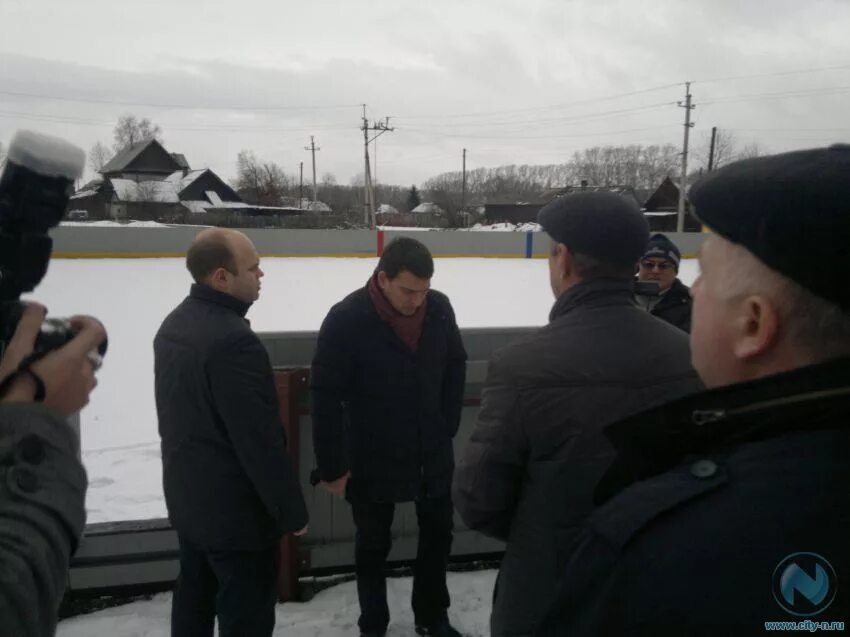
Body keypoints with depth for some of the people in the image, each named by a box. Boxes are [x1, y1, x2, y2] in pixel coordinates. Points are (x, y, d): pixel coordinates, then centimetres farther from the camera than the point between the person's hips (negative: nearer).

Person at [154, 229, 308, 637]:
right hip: (236, 509, -9)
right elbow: (261, 442, -25)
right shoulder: (233, 340, -28)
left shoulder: (174, 324, 4)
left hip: (187, 497, 9)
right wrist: (292, 511, -14)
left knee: (194, 597, 24)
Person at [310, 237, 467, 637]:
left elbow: (456, 368, 7)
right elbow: (325, 397, -17)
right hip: (371, 460, -4)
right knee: (373, 544, 16)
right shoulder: (347, 319, -23)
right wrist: (332, 466, -13)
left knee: (438, 534, 19)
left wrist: (448, 428, 7)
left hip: (433, 454, 4)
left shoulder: (439, 309, -9)